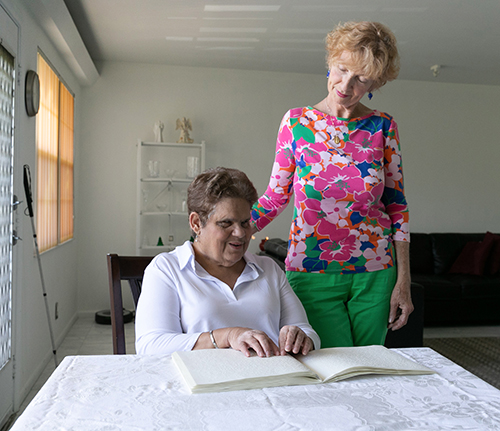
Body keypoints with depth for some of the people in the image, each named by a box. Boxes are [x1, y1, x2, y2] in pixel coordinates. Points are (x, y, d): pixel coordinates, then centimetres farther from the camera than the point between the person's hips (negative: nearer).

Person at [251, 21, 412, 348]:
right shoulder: (296, 122, -4)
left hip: (375, 274, 2)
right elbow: (275, 197, 1)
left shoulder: (383, 127, -1)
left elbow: (397, 205, 2)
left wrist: (403, 282, -1)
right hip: (313, 274, -2)